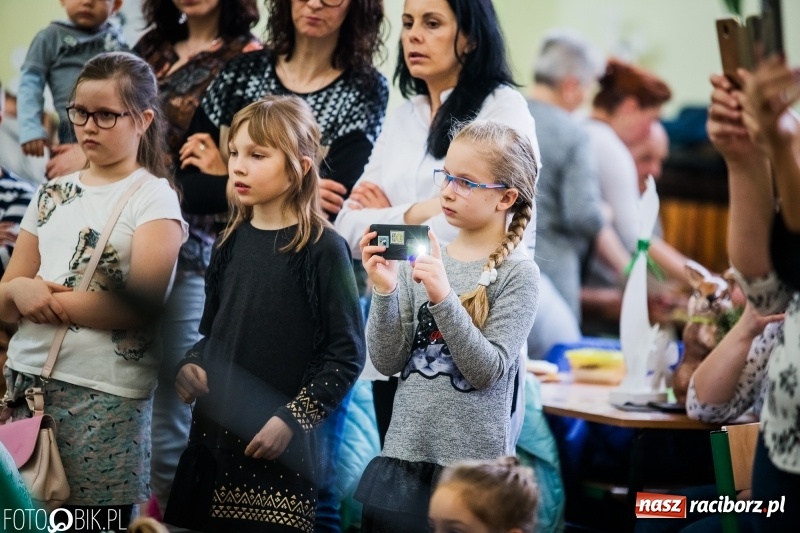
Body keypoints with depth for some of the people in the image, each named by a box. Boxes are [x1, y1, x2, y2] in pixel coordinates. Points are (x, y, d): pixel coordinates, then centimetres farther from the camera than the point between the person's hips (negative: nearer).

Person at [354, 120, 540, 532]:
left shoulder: (517, 273, -6)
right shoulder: (420, 258, 5)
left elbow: (488, 371, -14)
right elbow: (387, 362, 2)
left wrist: (444, 297, -23)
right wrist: (385, 292, -13)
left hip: (472, 462, -4)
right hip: (403, 452, 4)